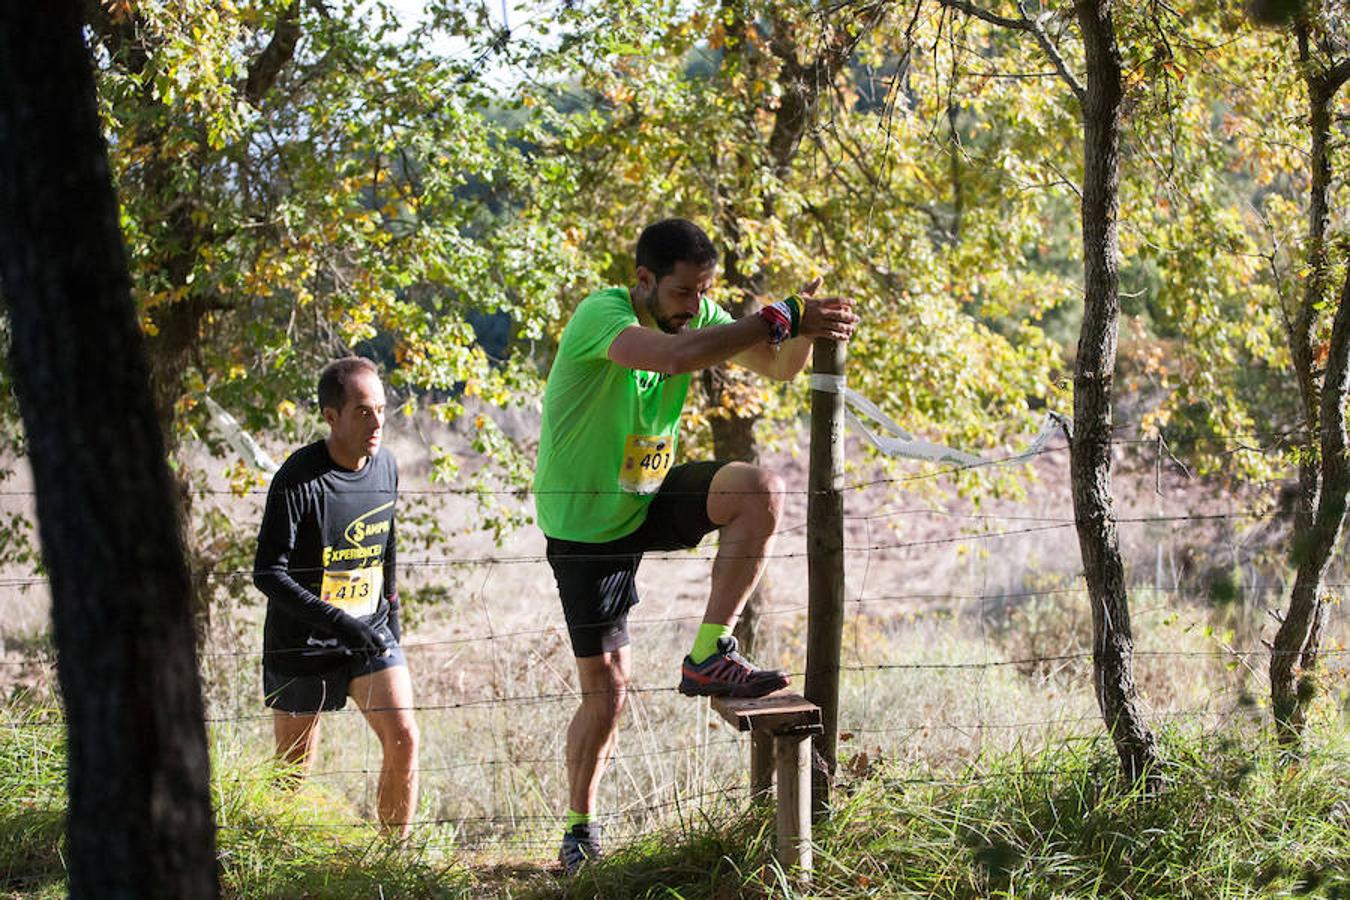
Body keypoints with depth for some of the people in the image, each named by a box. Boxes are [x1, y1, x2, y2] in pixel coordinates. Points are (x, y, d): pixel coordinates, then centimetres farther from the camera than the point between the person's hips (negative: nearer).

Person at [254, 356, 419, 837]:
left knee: (403, 738, -10)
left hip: (370, 634, 5)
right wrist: (337, 621, -27)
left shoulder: (384, 465, 1)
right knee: (294, 769, 2)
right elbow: (268, 573, -20)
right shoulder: (299, 480, -18)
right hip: (302, 642, -4)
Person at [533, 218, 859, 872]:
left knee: (759, 490, -22)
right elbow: (674, 356, -46)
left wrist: (801, 330, -27)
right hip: (587, 527, -5)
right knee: (605, 689, -1)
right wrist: (779, 317, -45)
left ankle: (707, 657, -15)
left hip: (650, 499, 5)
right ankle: (581, 826, 22)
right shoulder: (601, 315, -26)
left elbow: (779, 366, -4)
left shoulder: (695, 314, -5)